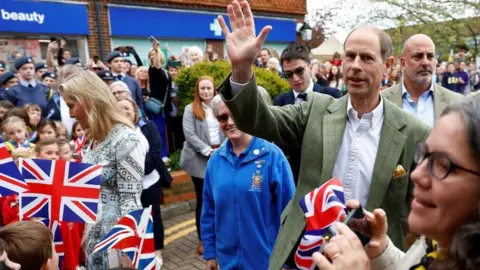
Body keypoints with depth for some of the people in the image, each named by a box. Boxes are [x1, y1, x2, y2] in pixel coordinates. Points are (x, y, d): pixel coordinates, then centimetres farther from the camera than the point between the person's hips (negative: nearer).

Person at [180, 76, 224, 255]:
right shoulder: (190, 109, 0)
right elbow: (189, 134, -9)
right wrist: (208, 150, -15)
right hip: (200, 159, -2)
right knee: (203, 199, 4)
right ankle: (202, 239, 17)